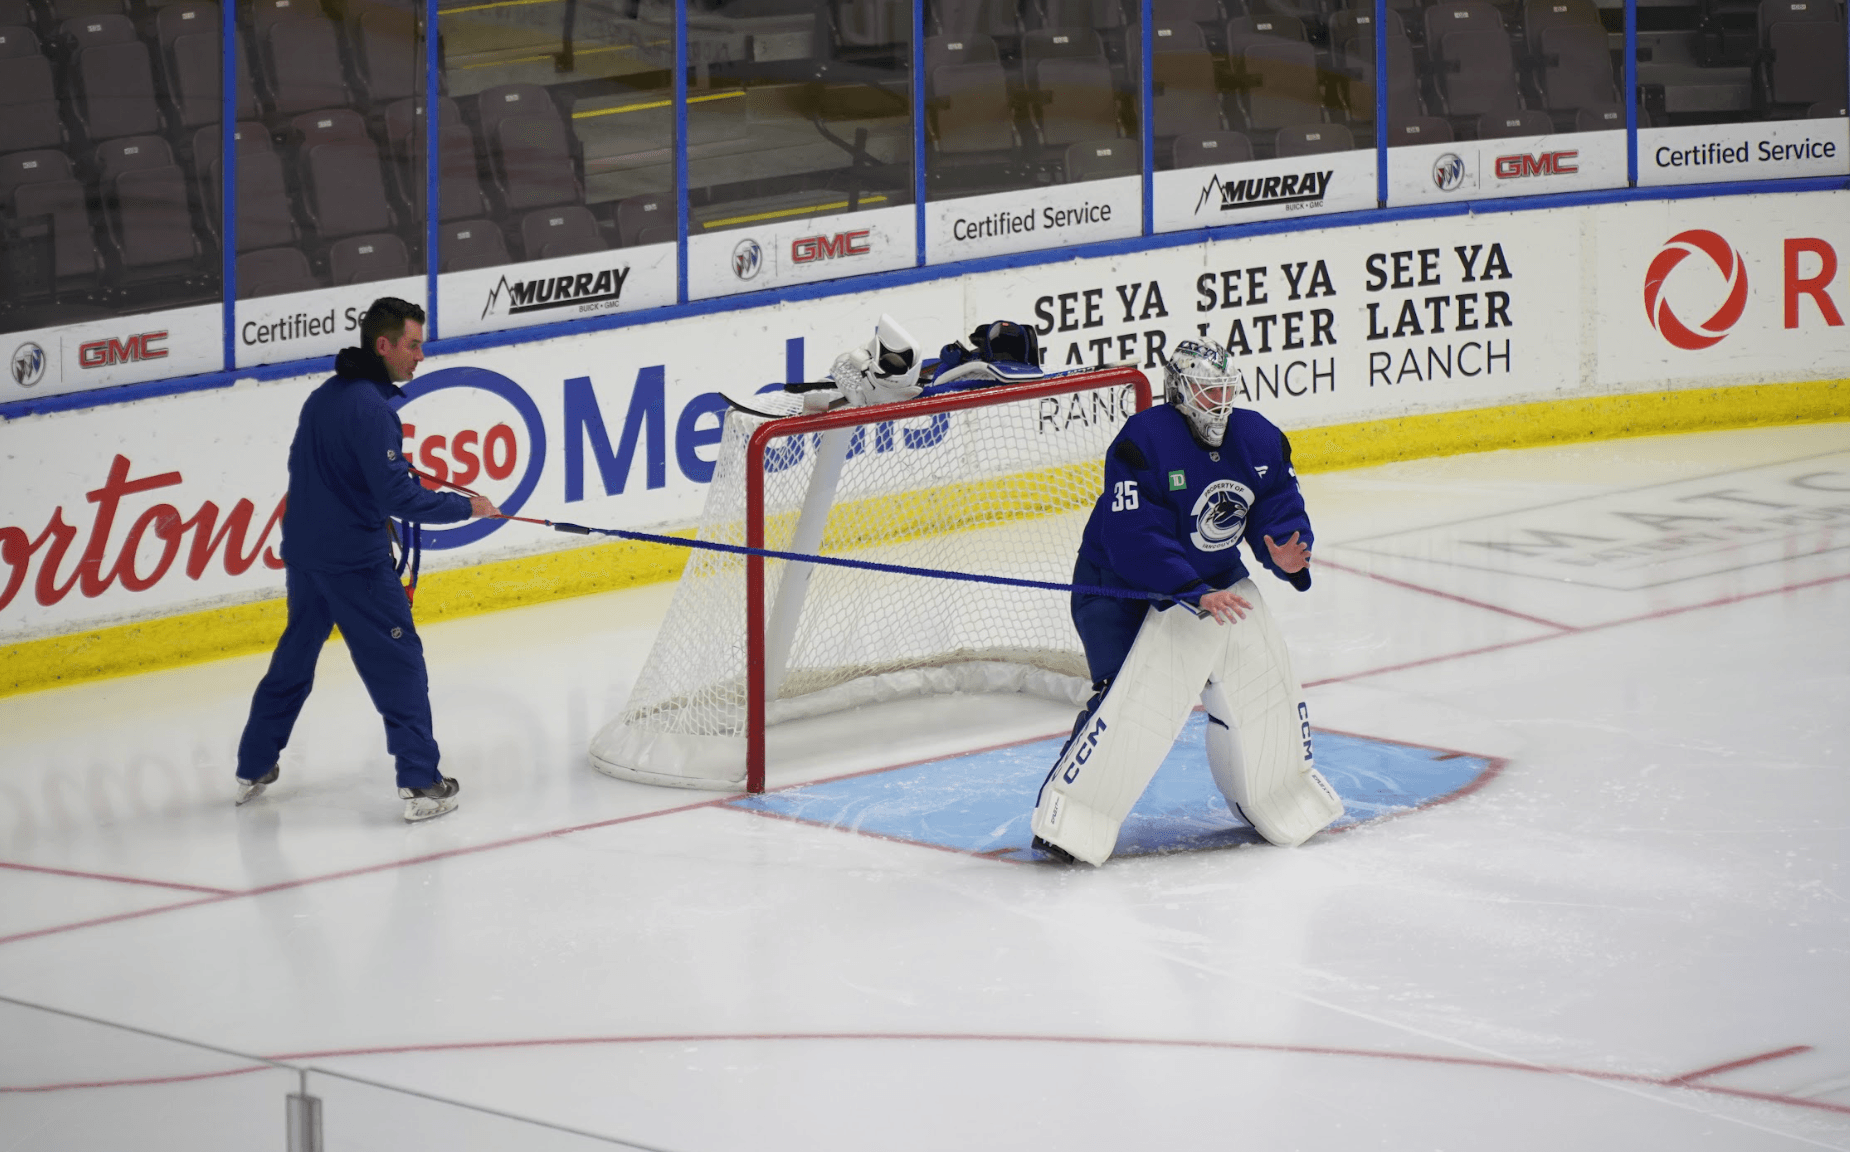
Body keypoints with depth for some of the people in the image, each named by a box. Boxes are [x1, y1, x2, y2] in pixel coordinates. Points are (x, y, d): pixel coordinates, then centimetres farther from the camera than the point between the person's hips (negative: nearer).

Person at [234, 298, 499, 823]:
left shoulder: (321, 398, 10)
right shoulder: (371, 407, -18)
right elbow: (398, 495, -21)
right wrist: (465, 506, -12)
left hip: (303, 552, 9)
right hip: (354, 559, -9)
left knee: (294, 659, 20)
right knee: (399, 664, -2)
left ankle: (253, 770, 28)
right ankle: (420, 783, -4)